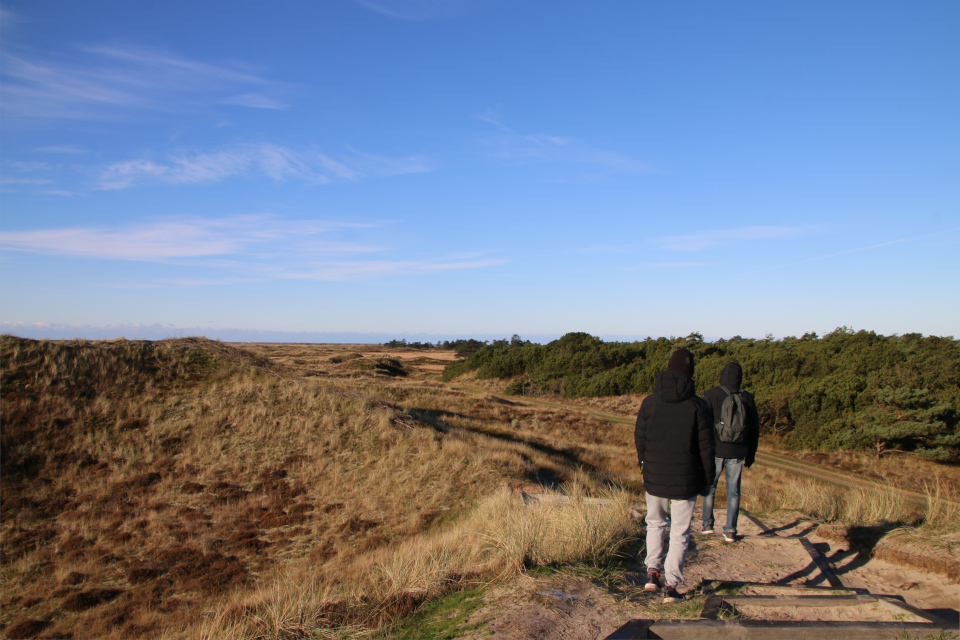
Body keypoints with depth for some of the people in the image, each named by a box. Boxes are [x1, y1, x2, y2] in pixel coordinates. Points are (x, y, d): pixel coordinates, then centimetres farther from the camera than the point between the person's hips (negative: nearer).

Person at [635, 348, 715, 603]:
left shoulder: (649, 402, -4)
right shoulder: (697, 406, -10)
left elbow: (640, 440, 4)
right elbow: (706, 448, -6)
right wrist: (706, 481, 6)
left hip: (654, 479, 2)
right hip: (685, 481, -2)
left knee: (655, 523, 23)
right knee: (679, 533, 10)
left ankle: (653, 570, 14)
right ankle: (671, 585, 11)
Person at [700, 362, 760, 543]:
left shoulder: (712, 395, -6)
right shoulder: (747, 398, 3)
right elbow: (755, 428, 8)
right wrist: (751, 454, 16)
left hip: (715, 451, -2)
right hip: (737, 453, 2)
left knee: (709, 488, 14)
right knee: (733, 491, 8)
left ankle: (707, 524, 14)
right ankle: (730, 531, 7)